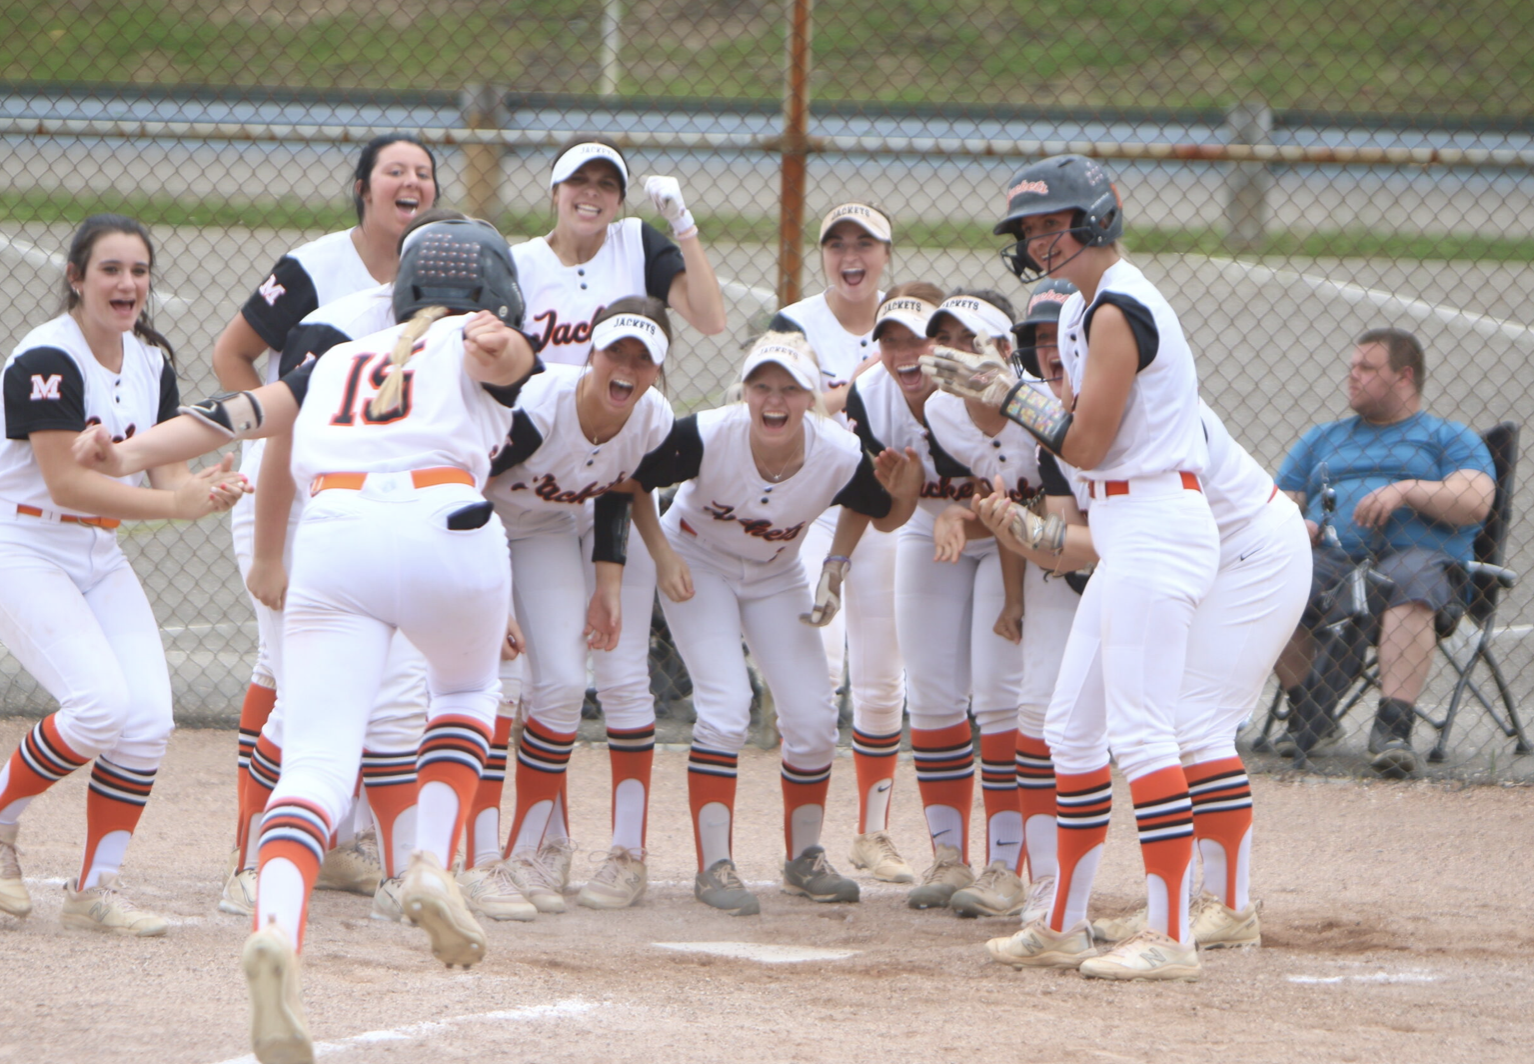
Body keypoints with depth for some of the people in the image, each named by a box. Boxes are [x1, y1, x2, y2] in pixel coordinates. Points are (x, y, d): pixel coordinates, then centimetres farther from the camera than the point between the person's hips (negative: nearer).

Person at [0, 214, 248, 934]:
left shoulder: (150, 362, 6)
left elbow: (164, 469, 1)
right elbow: (65, 482, -25)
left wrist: (205, 489, -22)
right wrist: (174, 504, -33)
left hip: (97, 558, 7)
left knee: (148, 717, -7)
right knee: (100, 703, -22)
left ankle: (96, 887, 4)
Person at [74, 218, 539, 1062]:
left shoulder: (339, 361, 31)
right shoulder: (479, 349, 21)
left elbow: (245, 413, 17)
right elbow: (501, 357, -4)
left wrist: (134, 454, 3)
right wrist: (500, 342, -27)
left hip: (332, 537, 1)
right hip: (446, 531, -1)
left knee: (319, 760, -10)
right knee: (466, 689, 31)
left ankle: (277, 928, -38)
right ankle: (433, 864, 9)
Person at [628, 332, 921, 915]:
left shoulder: (840, 456, -26)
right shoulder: (707, 436, -32)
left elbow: (882, 513, -4)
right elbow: (631, 481, -16)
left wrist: (835, 565, -20)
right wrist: (663, 556, -21)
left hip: (777, 578, 3)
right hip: (699, 565, -3)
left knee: (814, 719, -4)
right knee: (725, 705, -20)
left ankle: (804, 858, 18)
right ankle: (714, 866, -12)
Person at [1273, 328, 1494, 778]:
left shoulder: (1449, 438, 19)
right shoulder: (1322, 440, 32)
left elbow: (1475, 504, 0)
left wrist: (1406, 491, -13)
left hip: (1419, 554, -3)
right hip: (1331, 556, 3)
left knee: (1411, 584, -41)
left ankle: (1393, 725, -49)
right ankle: (1309, 709, -12)